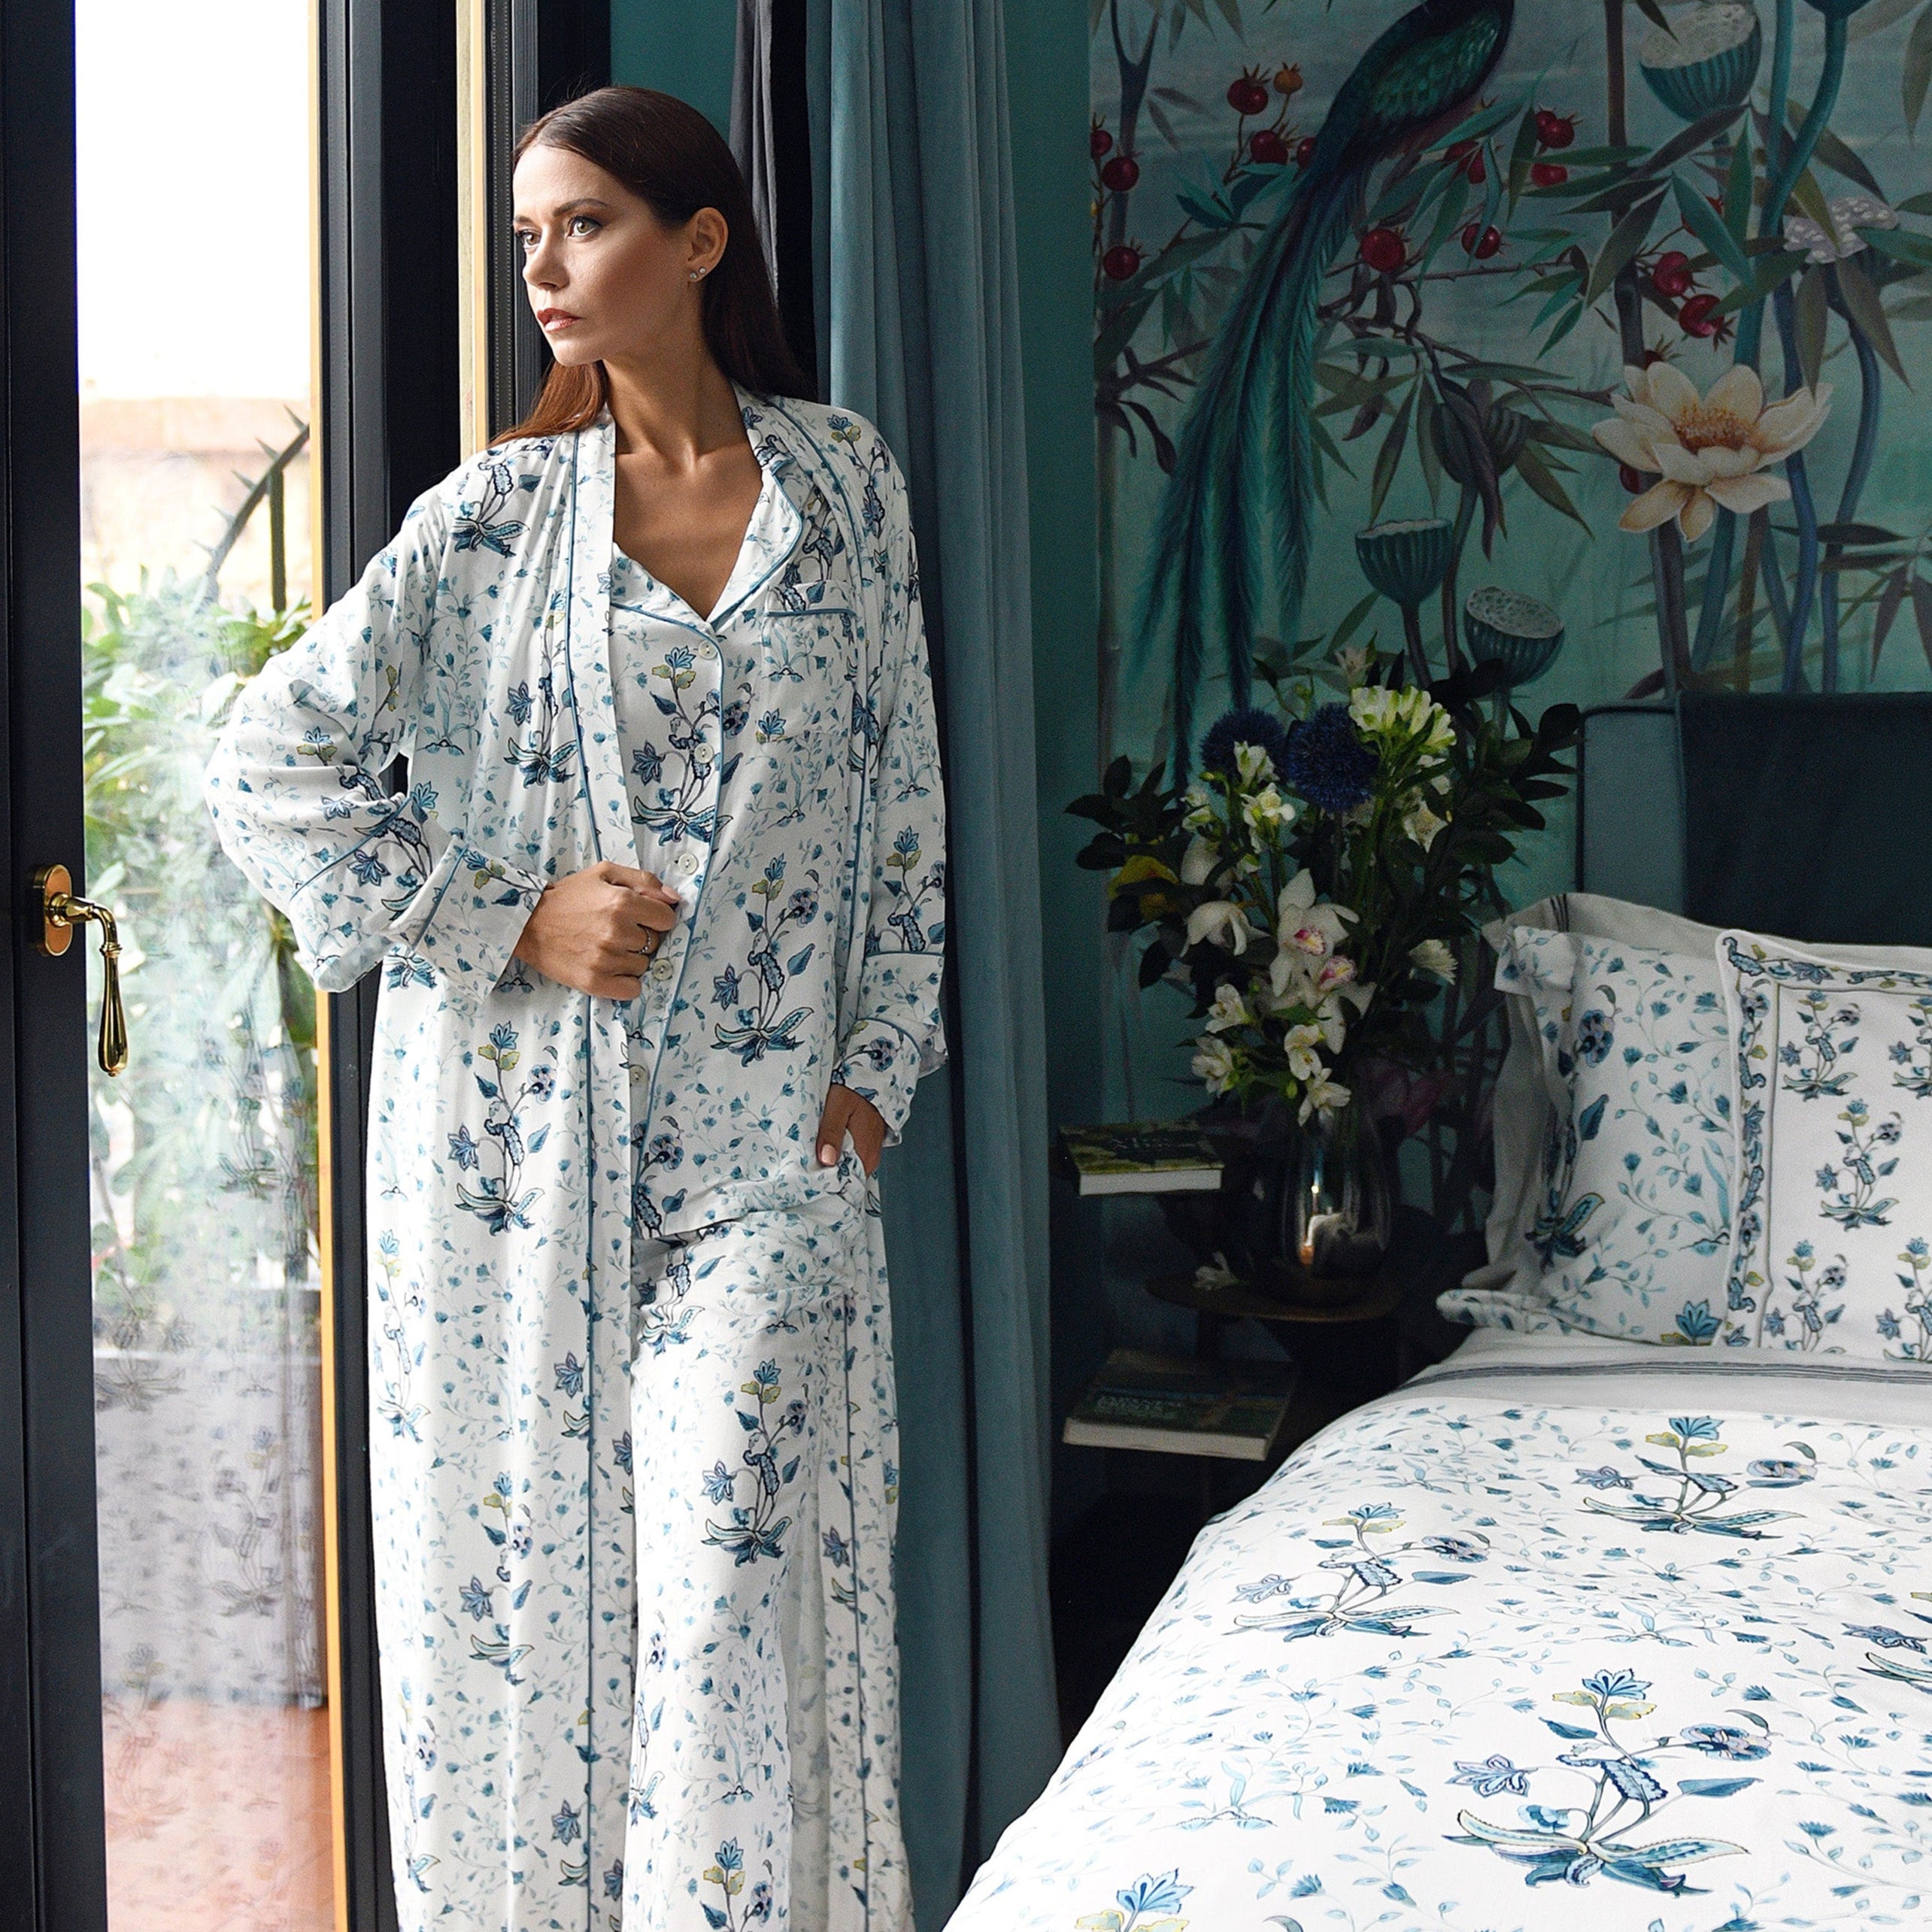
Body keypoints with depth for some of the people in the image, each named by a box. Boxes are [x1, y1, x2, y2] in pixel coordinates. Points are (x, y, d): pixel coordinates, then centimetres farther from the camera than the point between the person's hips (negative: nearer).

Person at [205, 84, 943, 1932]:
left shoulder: (847, 481, 7)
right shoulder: (497, 510, 2)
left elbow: (901, 792, 11)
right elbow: (266, 761, -1)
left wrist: (876, 1064, 4)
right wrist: (509, 916, -8)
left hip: (761, 1132, 0)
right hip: (516, 1125, 0)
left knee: (735, 1555, -8)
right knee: (513, 1549, 6)